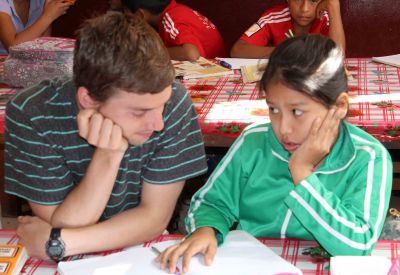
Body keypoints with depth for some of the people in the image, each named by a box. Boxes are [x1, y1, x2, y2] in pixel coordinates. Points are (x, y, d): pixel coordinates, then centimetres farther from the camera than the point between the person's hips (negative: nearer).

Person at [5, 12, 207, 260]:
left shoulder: (174, 103, -20)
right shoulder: (31, 115, -22)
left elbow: (155, 217, -15)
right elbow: (65, 224, -18)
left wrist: (57, 242, -21)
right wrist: (106, 157, -31)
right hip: (69, 266, 0)